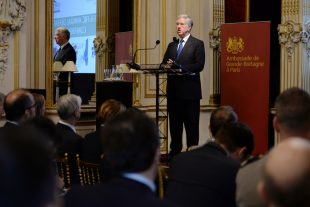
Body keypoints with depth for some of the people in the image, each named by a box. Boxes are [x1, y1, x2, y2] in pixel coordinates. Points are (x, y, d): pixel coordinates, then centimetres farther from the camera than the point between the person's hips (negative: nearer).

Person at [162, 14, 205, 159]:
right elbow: (164, 63, 15)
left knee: (191, 124, -2)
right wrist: (167, 65, -10)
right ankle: (175, 150, 18)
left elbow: (199, 65, -12)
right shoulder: (172, 45, 18)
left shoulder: (197, 44, -1)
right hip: (173, 89, 6)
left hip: (189, 89, -6)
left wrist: (179, 67, -19)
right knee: (174, 123, 10)